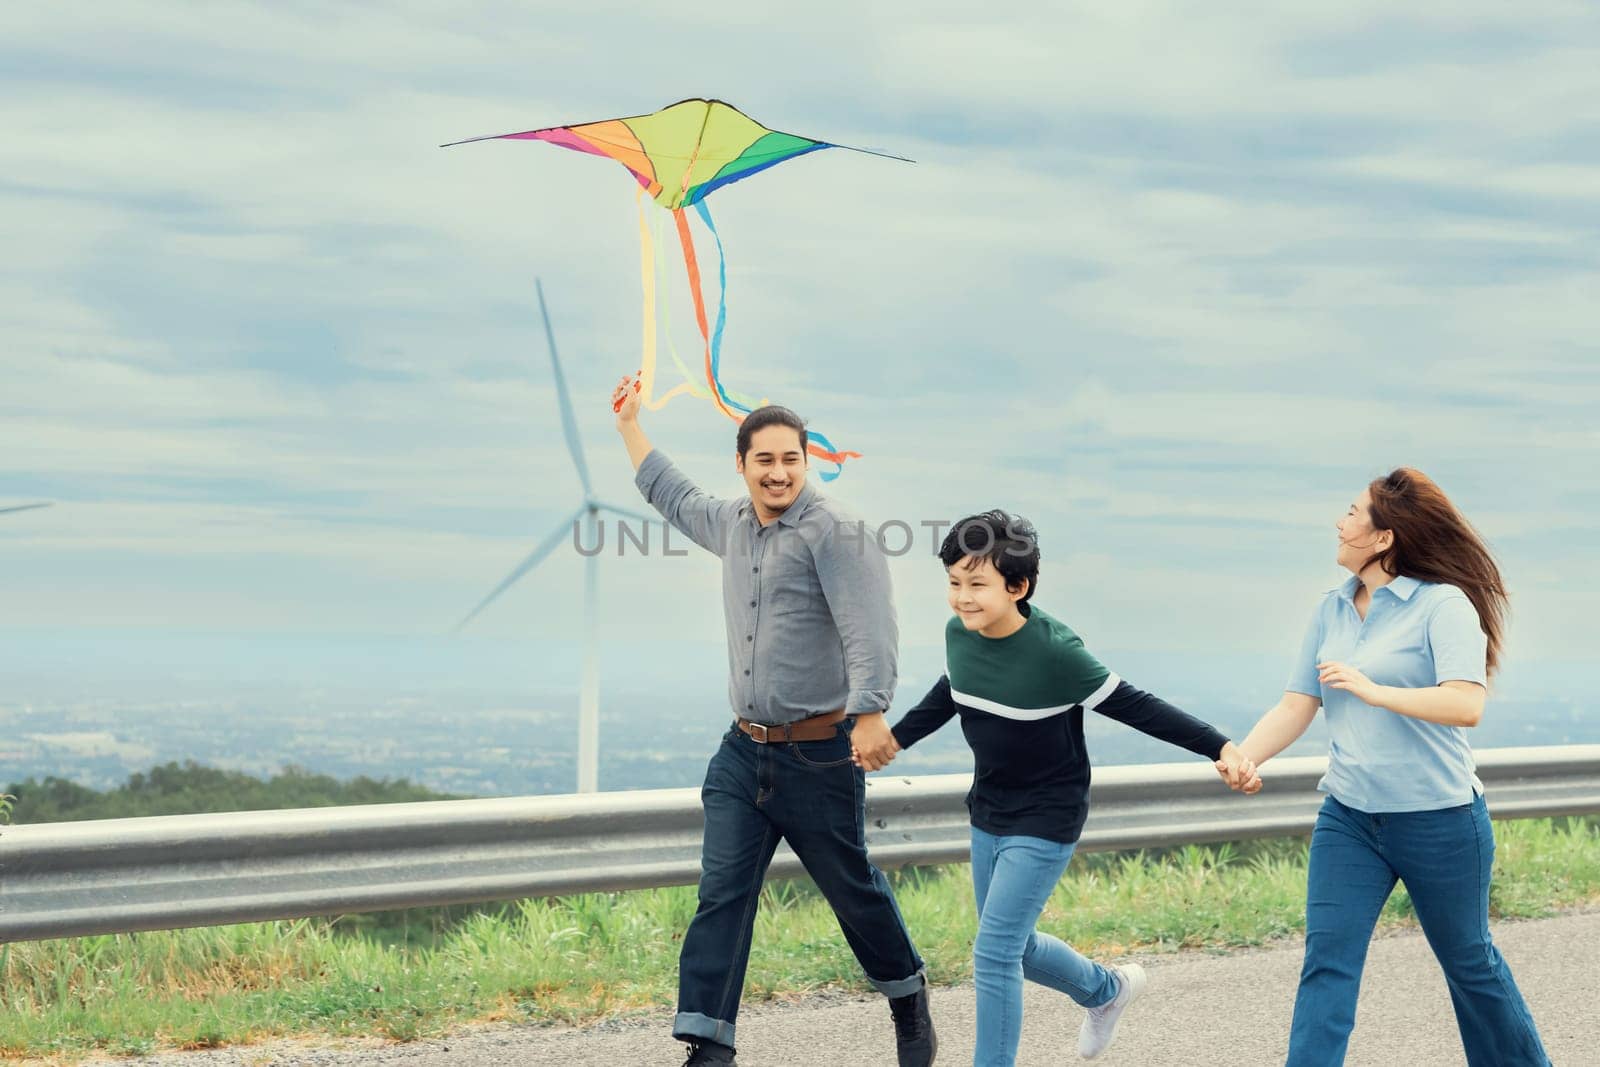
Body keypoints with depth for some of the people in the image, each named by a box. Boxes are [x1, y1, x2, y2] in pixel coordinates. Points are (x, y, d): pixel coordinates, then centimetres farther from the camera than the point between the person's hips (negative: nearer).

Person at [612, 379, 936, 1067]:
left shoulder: (834, 532, -12)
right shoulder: (732, 525, 12)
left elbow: (868, 629, -23)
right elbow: (674, 497, 34)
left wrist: (870, 713, -36)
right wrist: (629, 426, 40)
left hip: (818, 754, -6)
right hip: (744, 752, 6)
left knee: (853, 888, 8)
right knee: (721, 892, -3)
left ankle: (909, 1002, 33)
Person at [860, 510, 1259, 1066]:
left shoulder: (1053, 650, -26)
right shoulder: (959, 633, -8)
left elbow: (1133, 706, -20)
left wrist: (1220, 748, -24)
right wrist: (895, 739, 22)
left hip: (1045, 822, -7)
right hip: (989, 812, 7)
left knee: (994, 952, -10)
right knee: (1014, 946, 19)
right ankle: (1108, 989, 46)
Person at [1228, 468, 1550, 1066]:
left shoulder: (1444, 605, -13)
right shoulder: (1331, 612, 6)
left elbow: (1466, 705, -24)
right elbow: (1296, 708, 3)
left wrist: (1373, 690, -29)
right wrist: (1241, 758, -13)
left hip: (1438, 818, -5)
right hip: (1348, 818, 5)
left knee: (1469, 960, 12)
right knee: (1326, 960, -6)